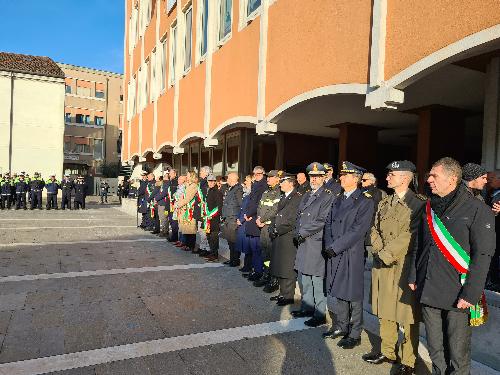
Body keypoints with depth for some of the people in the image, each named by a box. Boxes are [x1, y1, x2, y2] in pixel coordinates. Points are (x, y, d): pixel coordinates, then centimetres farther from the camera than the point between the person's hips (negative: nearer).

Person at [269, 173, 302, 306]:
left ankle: (288, 296, 9)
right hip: (278, 238, 9)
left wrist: (278, 230, -15)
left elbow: (293, 221, -16)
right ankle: (283, 293, 25)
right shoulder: (283, 198, 18)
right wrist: (272, 229, 5)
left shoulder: (298, 198, -10)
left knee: (288, 268, -1)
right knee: (279, 267, 13)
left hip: (288, 238, -8)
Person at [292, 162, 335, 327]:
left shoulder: (328, 196, -9)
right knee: (303, 278, 17)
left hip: (316, 244, -8)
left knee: (317, 281, -1)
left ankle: (320, 314, 11)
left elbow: (321, 221, -17)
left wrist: (303, 232, -13)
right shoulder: (306, 196, 16)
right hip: (303, 244, 8)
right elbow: (299, 216, 18)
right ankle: (307, 308, 32)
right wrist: (297, 234, 3)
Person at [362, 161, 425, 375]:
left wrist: (387, 254, -14)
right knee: (385, 311, 16)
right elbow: (375, 230, 12)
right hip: (383, 265, 7)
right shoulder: (384, 203, 13)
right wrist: (380, 251, -3)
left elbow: (410, 235, -17)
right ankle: (387, 352, 32)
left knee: (407, 316, 3)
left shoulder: (418, 204, -9)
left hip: (404, 266, -7)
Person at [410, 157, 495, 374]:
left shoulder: (478, 210, -8)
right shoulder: (430, 208, 10)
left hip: (457, 296, -5)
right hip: (428, 291, 5)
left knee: (457, 354, 6)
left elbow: (482, 255, -12)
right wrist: (414, 276, 13)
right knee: (435, 349, 15)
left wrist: (470, 294, -16)